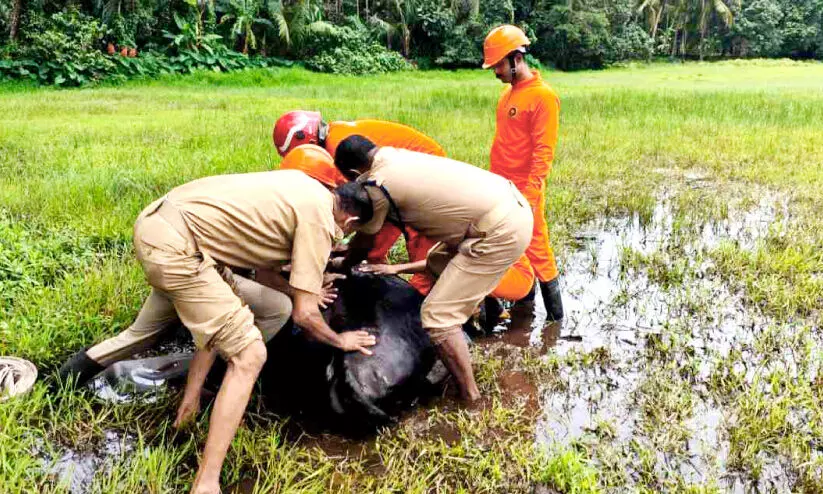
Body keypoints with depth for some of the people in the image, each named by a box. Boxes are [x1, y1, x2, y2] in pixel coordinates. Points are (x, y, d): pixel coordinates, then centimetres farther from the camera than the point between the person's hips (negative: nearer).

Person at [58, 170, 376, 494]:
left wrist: (305, 287, 25)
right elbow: (304, 314, -6)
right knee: (248, 355, -7)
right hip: (174, 244, -10)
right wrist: (339, 340, 11)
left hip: (155, 220, 10)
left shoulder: (304, 189, 15)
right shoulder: (318, 218, -9)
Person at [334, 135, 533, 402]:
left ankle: (471, 400, 5)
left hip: (501, 232, -10)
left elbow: (366, 241, 6)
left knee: (437, 315, -4)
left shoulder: (377, 186, -12)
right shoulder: (397, 156, 12)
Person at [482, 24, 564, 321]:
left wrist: (529, 197, -21)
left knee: (536, 253, -1)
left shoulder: (543, 96, -13)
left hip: (524, 192, -8)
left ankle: (555, 317, 12)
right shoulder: (508, 92, 12)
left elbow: (544, 152, -17)